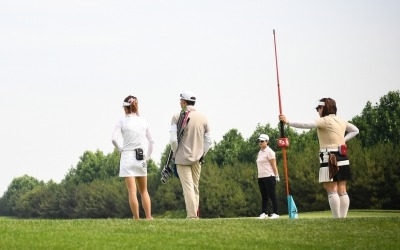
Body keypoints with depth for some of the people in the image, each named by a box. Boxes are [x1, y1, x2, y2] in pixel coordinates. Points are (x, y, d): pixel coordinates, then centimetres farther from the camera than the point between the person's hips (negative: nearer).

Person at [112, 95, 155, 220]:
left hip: (127, 157, -3)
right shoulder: (143, 121, 6)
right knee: (144, 191, 14)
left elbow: (114, 138, -15)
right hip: (141, 158, 3)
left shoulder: (122, 121, -4)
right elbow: (151, 141, 11)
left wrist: (121, 149, 1)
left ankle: (137, 219, -6)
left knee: (132, 191, -4)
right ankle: (149, 217, 5)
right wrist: (147, 156, 18)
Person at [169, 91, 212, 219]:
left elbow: (173, 139, -12)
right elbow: (208, 140, 6)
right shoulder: (203, 117, 4)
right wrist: (202, 154, 15)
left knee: (188, 187, -4)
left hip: (182, 157, -4)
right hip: (197, 158, 4)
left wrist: (175, 153, 2)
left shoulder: (177, 117, -8)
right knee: (195, 187, 13)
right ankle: (195, 214, 14)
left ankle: (192, 216, -8)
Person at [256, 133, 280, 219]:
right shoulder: (260, 152, 16)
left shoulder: (269, 151, -7)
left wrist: (276, 176, -14)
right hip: (261, 177, 8)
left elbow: (274, 165, -10)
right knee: (264, 196, 9)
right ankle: (264, 213, 12)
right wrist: (259, 175, 13)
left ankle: (275, 213, -3)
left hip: (269, 177, -8)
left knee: (272, 195, -5)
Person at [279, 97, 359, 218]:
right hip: (342, 157, 8)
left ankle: (337, 219, -10)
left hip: (329, 158, -8)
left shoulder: (325, 121, -9)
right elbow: (355, 130, 30)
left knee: (332, 190, -7)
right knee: (342, 190, 6)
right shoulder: (341, 121, 16)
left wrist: (288, 122, -22)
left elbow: (307, 125, -22)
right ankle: (343, 218, 5)